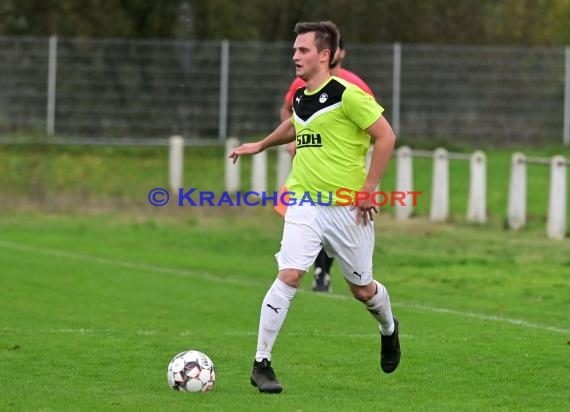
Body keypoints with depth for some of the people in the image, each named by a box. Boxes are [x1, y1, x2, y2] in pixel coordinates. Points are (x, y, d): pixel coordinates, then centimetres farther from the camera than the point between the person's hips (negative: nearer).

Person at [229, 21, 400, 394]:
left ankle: (389, 328, 45)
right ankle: (262, 363, -12)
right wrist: (261, 145, 42)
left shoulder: (347, 95, -13)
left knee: (362, 289, 11)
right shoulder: (299, 98, 8)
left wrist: (368, 189, -14)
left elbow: (386, 137, -12)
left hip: (347, 207, -4)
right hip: (304, 203, 4)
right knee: (289, 276, -15)